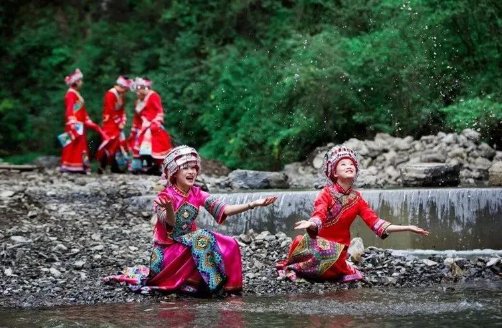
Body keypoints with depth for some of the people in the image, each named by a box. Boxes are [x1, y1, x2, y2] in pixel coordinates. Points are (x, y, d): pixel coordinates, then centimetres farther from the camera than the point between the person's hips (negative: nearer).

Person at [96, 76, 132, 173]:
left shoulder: (121, 95, 14)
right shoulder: (111, 94, -13)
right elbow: (110, 111, -18)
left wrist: (123, 122, 1)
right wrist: (118, 122, -14)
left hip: (118, 125, 9)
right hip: (110, 124, -9)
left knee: (120, 143, 7)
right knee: (110, 143, -14)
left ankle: (116, 166, 12)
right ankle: (102, 167, -12)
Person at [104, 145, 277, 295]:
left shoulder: (198, 194, 1)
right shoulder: (165, 197, -15)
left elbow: (223, 210, -10)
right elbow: (171, 223, -32)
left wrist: (253, 204, -23)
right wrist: (169, 208, -56)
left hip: (189, 244, 6)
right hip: (167, 251, -6)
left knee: (229, 245, -13)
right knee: (201, 239, -31)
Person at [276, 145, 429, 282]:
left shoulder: (356, 198, 3)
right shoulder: (326, 193, -9)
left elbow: (375, 222, 0)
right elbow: (318, 216, -25)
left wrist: (407, 228, -8)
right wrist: (310, 224, -51)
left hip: (338, 248, 2)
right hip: (318, 242, -2)